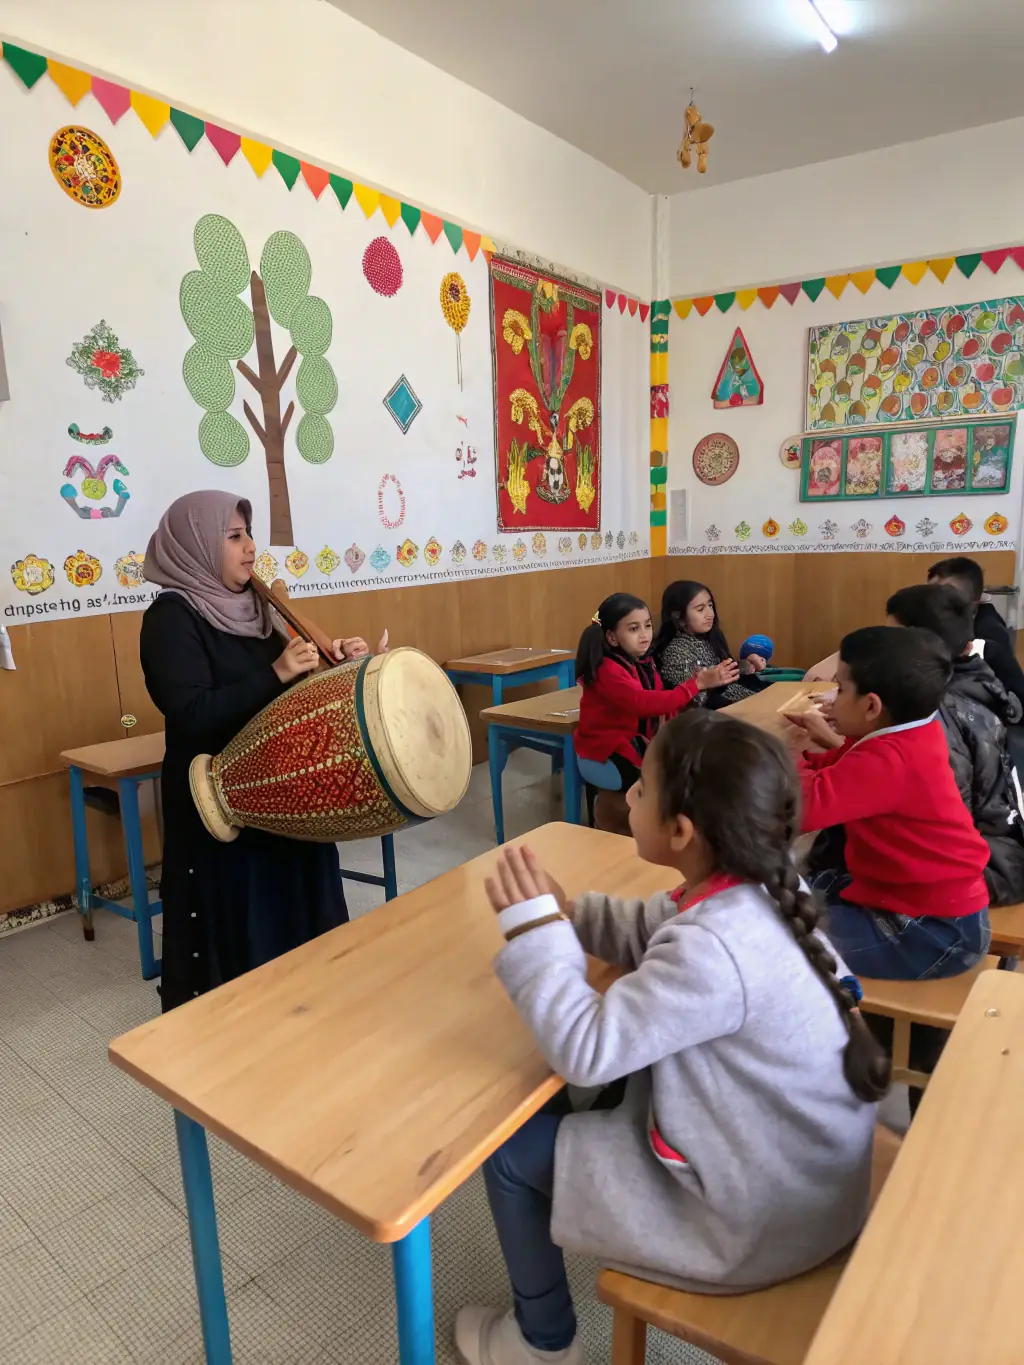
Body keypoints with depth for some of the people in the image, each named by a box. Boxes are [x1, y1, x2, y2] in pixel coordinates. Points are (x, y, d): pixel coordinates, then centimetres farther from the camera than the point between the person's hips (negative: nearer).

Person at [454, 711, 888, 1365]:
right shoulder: (765, 884, -10)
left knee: (510, 1148, 2)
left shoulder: (713, 951, -36)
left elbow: (584, 1049, -30)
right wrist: (565, 912, -6)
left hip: (762, 1216, -8)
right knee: (618, 1084, 25)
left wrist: (534, 926, -22)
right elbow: (654, 934, 6)